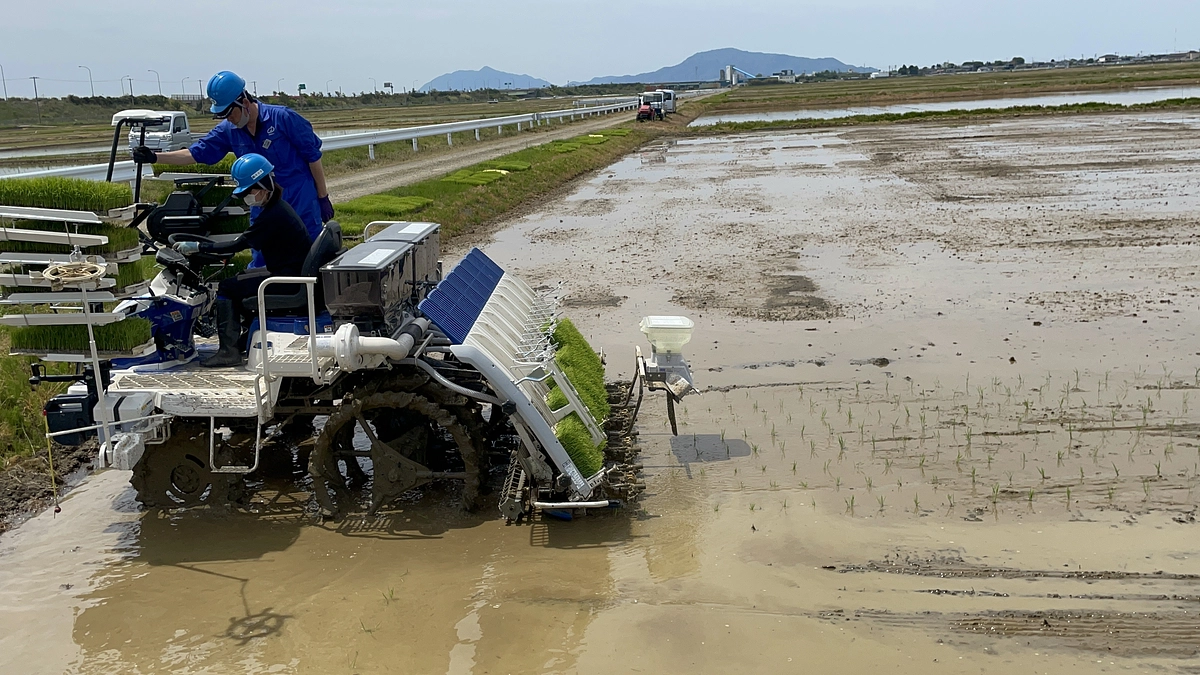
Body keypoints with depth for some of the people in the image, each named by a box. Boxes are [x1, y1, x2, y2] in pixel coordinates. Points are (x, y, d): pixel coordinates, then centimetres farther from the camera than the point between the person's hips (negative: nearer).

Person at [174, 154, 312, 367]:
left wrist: (198, 247, -17)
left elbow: (239, 244, -21)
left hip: (288, 277, -10)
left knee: (227, 288, -8)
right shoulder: (277, 207, 11)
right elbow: (245, 239, 19)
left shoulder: (272, 216, -20)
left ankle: (229, 351, -8)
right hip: (293, 271, 10)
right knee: (239, 280, 22)